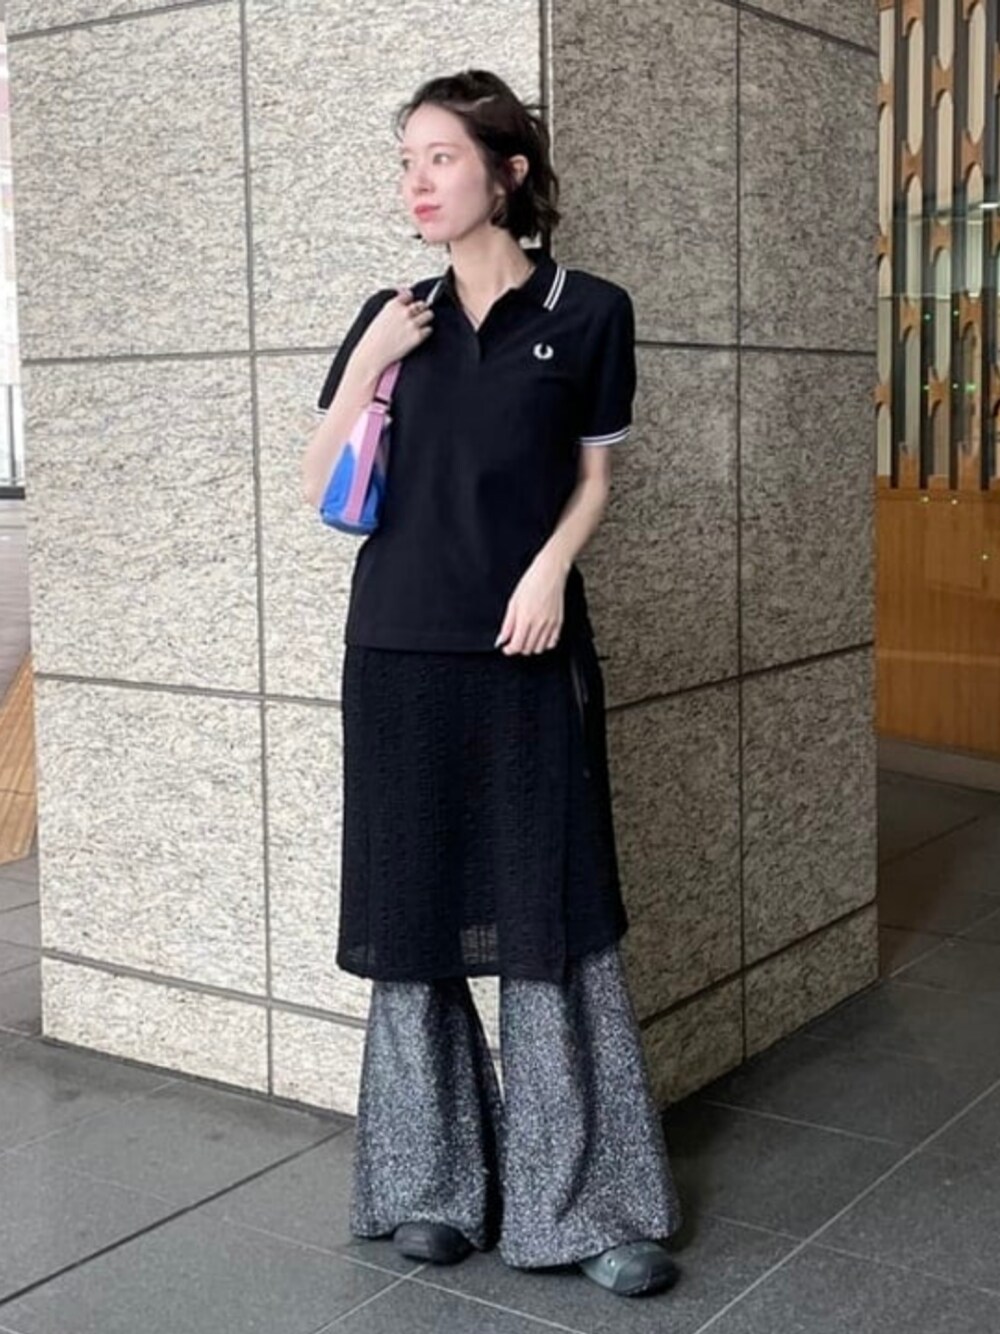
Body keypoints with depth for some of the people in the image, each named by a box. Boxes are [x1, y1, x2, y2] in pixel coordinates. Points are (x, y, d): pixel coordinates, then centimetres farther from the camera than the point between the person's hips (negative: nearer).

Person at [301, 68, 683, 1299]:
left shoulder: (587, 312, 1)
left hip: (528, 651, -2)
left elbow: (594, 473, 9)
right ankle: (432, 1186, 19)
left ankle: (586, 1203, 9)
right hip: (400, 650, 2)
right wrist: (368, 365, -8)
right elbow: (320, 489, 6)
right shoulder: (390, 315, 8)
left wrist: (552, 566, -9)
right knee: (410, 918, 5)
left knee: (552, 919, -2)